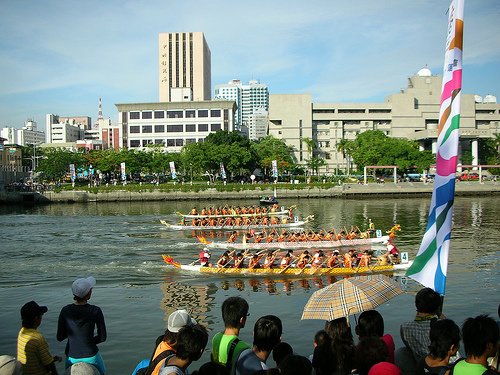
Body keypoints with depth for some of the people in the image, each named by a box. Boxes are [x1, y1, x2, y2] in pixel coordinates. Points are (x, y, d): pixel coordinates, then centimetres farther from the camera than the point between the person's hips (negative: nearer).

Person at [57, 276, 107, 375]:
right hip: (90, 355, -1)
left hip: (72, 356, 1)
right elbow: (102, 337, -10)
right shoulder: (96, 311, -18)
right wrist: (89, 342, 6)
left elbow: (59, 337, -4)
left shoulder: (65, 310, -12)